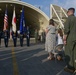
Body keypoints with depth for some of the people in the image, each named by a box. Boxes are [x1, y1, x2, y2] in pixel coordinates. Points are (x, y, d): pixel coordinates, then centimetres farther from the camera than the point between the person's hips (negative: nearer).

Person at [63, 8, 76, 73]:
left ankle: (70, 67, 5)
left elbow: (66, 30, -18)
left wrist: (64, 39, -13)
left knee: (69, 53, 0)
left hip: (70, 39, -7)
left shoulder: (68, 18, -10)